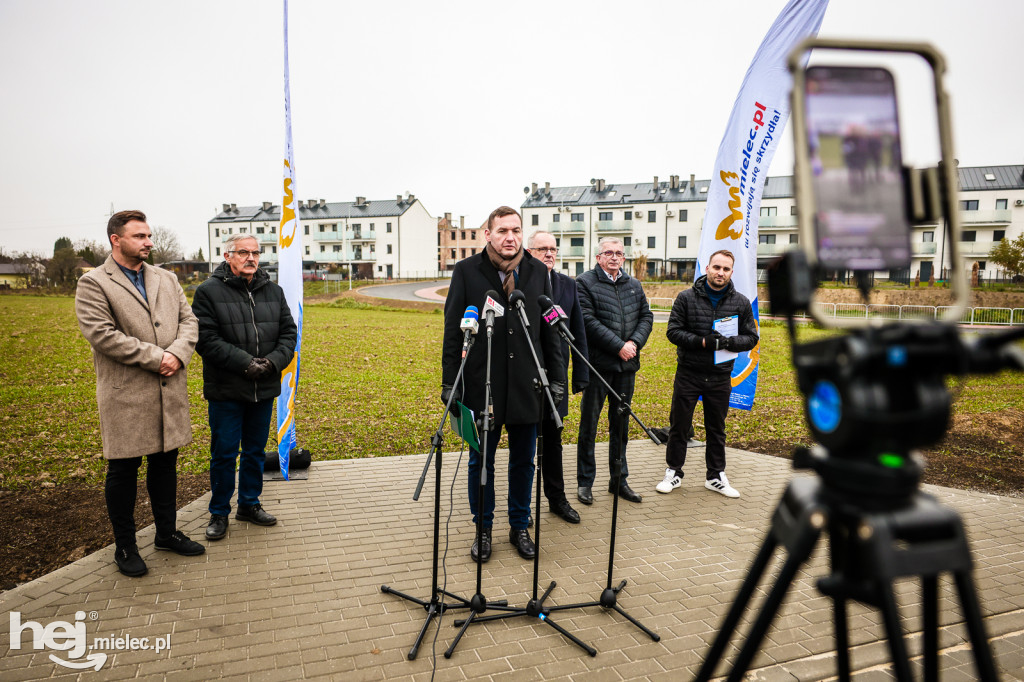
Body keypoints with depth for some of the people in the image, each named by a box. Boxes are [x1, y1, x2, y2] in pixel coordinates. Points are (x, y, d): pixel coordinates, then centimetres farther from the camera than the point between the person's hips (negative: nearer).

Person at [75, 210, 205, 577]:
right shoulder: (93, 284, -5)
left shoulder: (166, 279, 12)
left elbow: (188, 319, 7)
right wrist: (155, 358, -18)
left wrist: (177, 354, -12)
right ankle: (124, 547, 22)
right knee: (124, 469, 6)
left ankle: (167, 533, 31)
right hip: (126, 394, -5)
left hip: (169, 390, 5)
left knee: (165, 462, 15)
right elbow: (102, 335, -16)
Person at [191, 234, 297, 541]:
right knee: (224, 453, 5)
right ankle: (219, 513, 22)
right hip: (226, 390, -4)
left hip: (264, 389, 5)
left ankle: (249, 504, 32)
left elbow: (289, 331, 8)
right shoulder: (209, 292, -6)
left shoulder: (274, 291, 8)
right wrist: (245, 362, -20)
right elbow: (206, 339, -14)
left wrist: (274, 361, -10)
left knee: (256, 451, 16)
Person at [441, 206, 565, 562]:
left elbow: (550, 330, 8)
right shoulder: (466, 271, -2)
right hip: (482, 384, -2)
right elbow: (453, 331, -2)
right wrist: (450, 382, -6)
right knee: (481, 461, 10)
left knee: (523, 461, 13)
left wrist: (557, 376, 5)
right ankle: (483, 529, 28)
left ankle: (520, 527, 31)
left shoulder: (538, 272, 5)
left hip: (526, 384, 2)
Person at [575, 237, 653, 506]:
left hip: (627, 364, 6)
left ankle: (619, 480, 24)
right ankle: (585, 482, 13)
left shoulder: (634, 285, 15)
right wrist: (618, 346, -16)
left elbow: (646, 316, 11)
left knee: (621, 423, 13)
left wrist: (634, 343, -7)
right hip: (597, 363, -5)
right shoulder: (584, 283, -4)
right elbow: (588, 321, -14)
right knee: (589, 424, 2)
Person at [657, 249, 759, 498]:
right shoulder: (686, 298, -3)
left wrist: (729, 342, -16)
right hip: (688, 374, -1)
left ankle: (716, 476, 27)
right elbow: (673, 331, -6)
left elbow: (751, 337, 5)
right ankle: (674, 472, 22)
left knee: (716, 429, 13)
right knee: (679, 426, 7)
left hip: (720, 377, 2)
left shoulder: (741, 303, 3)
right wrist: (703, 342, -20)